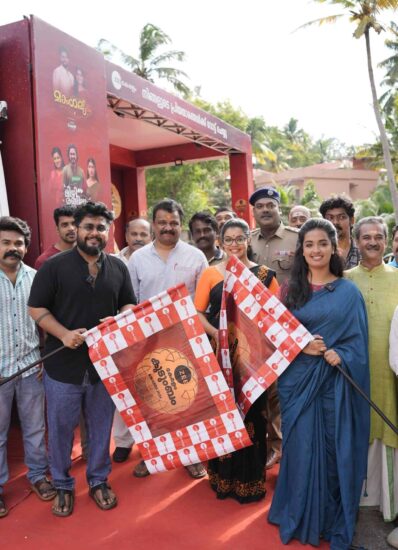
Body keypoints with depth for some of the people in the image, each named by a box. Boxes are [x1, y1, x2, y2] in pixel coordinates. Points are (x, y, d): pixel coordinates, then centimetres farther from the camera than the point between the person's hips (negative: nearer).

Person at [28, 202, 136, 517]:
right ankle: (63, 485, 32)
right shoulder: (55, 266, -5)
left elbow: (129, 305, 12)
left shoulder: (118, 268, 6)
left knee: (101, 426, 15)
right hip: (63, 364, -2)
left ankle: (99, 480, 36)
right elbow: (36, 308, -5)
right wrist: (64, 334, -19)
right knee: (61, 428, 11)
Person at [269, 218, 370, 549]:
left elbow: (358, 342, 1)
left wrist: (340, 355, -18)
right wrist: (300, 347, -14)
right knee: (300, 447, 7)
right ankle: (300, 518, 29)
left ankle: (333, 520, 28)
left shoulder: (348, 292, 2)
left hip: (334, 381, 0)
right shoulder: (290, 289, 4)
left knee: (334, 449, 6)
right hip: (298, 379, 1)